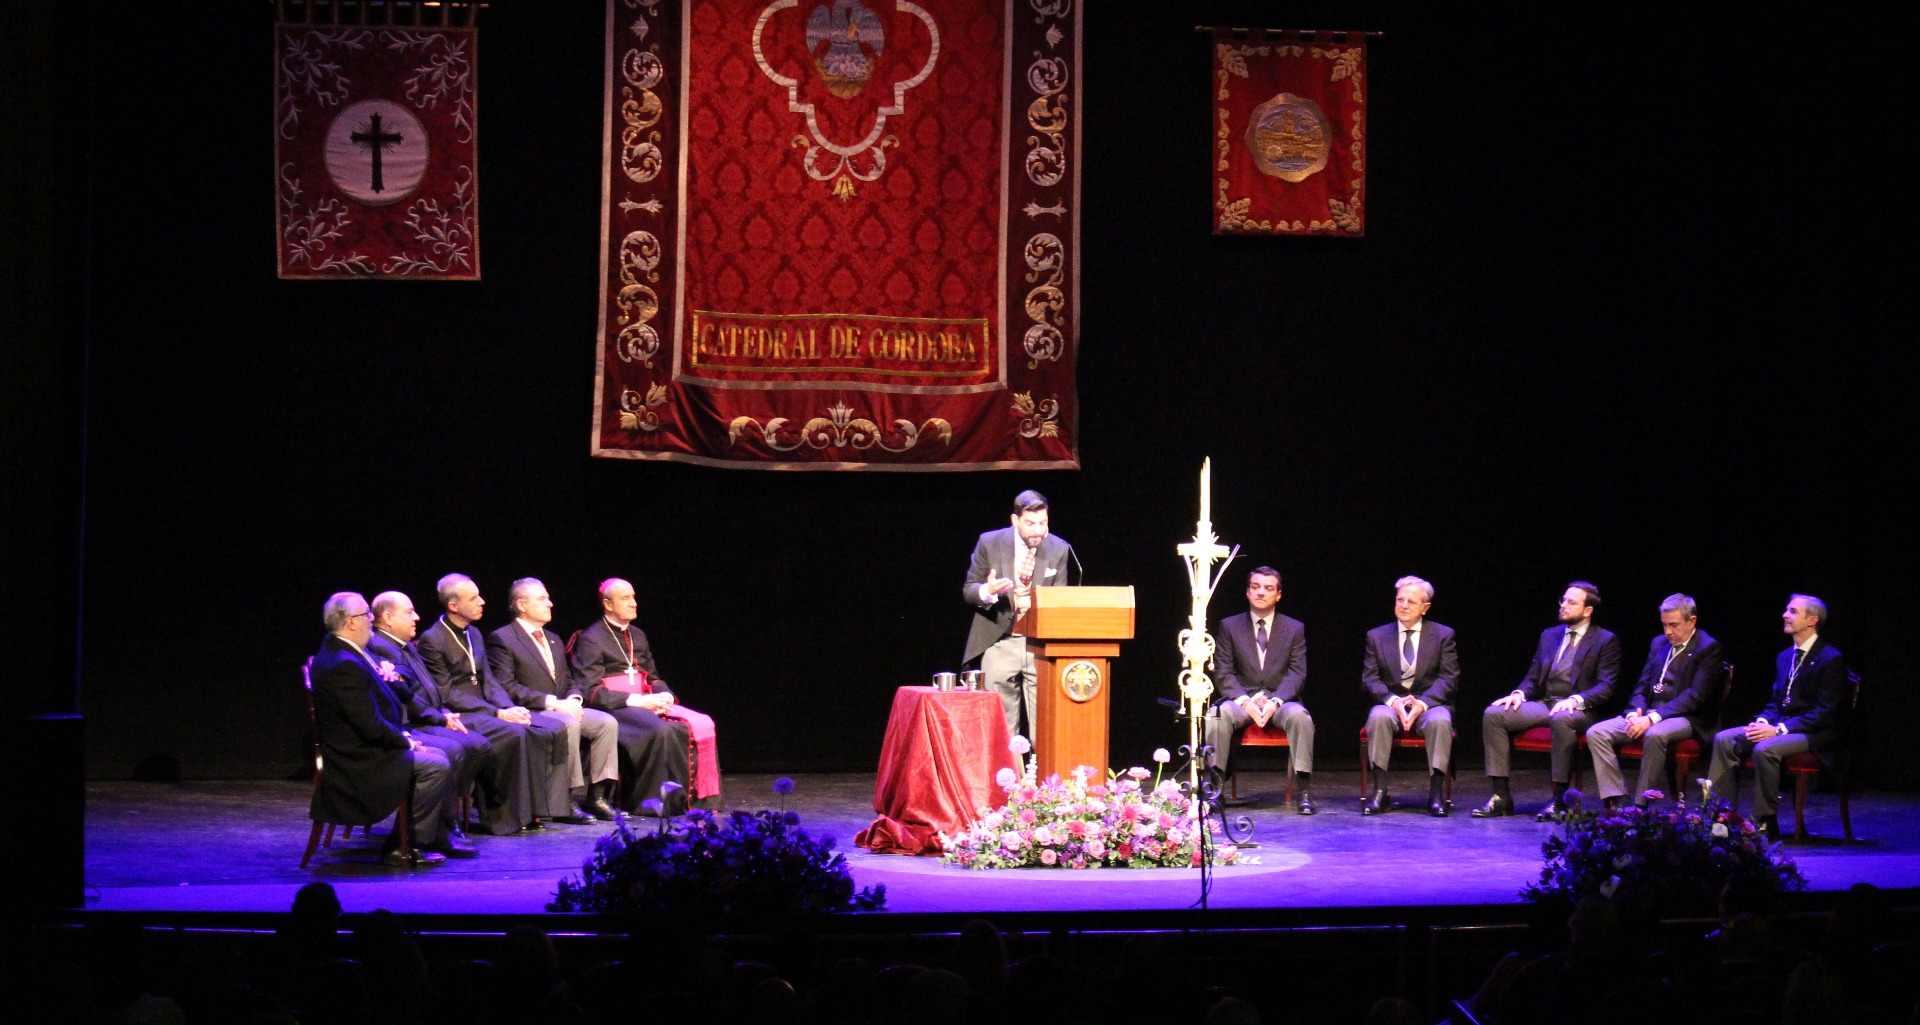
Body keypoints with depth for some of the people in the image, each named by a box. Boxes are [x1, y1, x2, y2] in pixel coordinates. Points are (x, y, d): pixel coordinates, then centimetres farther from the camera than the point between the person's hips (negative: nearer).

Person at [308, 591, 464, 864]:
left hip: (363, 748, 11)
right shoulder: (344, 665, -26)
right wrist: (405, 742, -9)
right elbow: (371, 726, -24)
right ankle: (401, 848, -7)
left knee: (438, 758, 14)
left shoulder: (336, 650, 9)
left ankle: (436, 838, 19)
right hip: (358, 763, -11)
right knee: (436, 767, -15)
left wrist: (402, 736, 5)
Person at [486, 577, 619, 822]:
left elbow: (570, 680, 24)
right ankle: (569, 799, -29)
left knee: (607, 722, -16)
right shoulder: (502, 639, -3)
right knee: (569, 725, -35)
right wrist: (552, 702, -20)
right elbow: (506, 687, -14)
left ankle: (596, 795, -16)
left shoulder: (553, 640, 23)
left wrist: (574, 699, -2)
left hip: (563, 708, 8)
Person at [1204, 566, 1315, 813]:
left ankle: (1303, 790, -29)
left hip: (1281, 700, 0)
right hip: (1242, 698, 0)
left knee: (1299, 715, -34)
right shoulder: (1230, 626, 10)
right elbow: (1223, 672, 2)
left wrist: (1275, 701, -18)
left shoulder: (1294, 628, 10)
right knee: (1218, 714, -33)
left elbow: (1297, 673, 1)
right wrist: (1245, 701, -17)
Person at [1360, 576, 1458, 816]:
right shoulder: (1376, 636, 10)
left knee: (1440, 720, -36)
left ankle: (1436, 793, -30)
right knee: (1378, 717, -34)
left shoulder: (1443, 635, 7)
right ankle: (1379, 792, -32)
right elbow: (1369, 679, 3)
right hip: (1391, 703, 1)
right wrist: (1393, 701, -17)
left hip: (1429, 703, -1)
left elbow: (1448, 679, -2)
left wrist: (1422, 703, -19)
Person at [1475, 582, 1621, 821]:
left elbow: (1605, 687, -7)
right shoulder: (1549, 635, 21)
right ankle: (1501, 796, -20)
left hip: (1578, 709, -6)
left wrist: (1576, 700, -24)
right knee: (1493, 714, -18)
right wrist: (1519, 694, -2)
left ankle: (1559, 801, -35)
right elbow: (1533, 677, 21)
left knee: (1561, 719, -42)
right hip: (1543, 703, 6)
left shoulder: (1605, 641, 3)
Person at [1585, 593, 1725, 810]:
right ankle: (1614, 803, -19)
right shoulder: (1659, 643, 18)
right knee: (1596, 733, -13)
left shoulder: (1708, 648, -5)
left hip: (1687, 718, -7)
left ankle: (1642, 806, -31)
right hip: (1648, 713, 7)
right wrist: (1635, 713, -4)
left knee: (1654, 735, -40)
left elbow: (1695, 696, -15)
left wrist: (1652, 718, -22)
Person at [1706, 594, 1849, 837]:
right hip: (1779, 728, 8)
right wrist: (1763, 722, -4)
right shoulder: (1785, 657, 16)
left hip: (1816, 735, -8)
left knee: (1764, 750, -34)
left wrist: (1779, 729, -23)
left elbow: (1825, 713, -17)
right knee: (1724, 740, -9)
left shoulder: (1831, 659, -11)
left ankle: (1765, 823, -24)